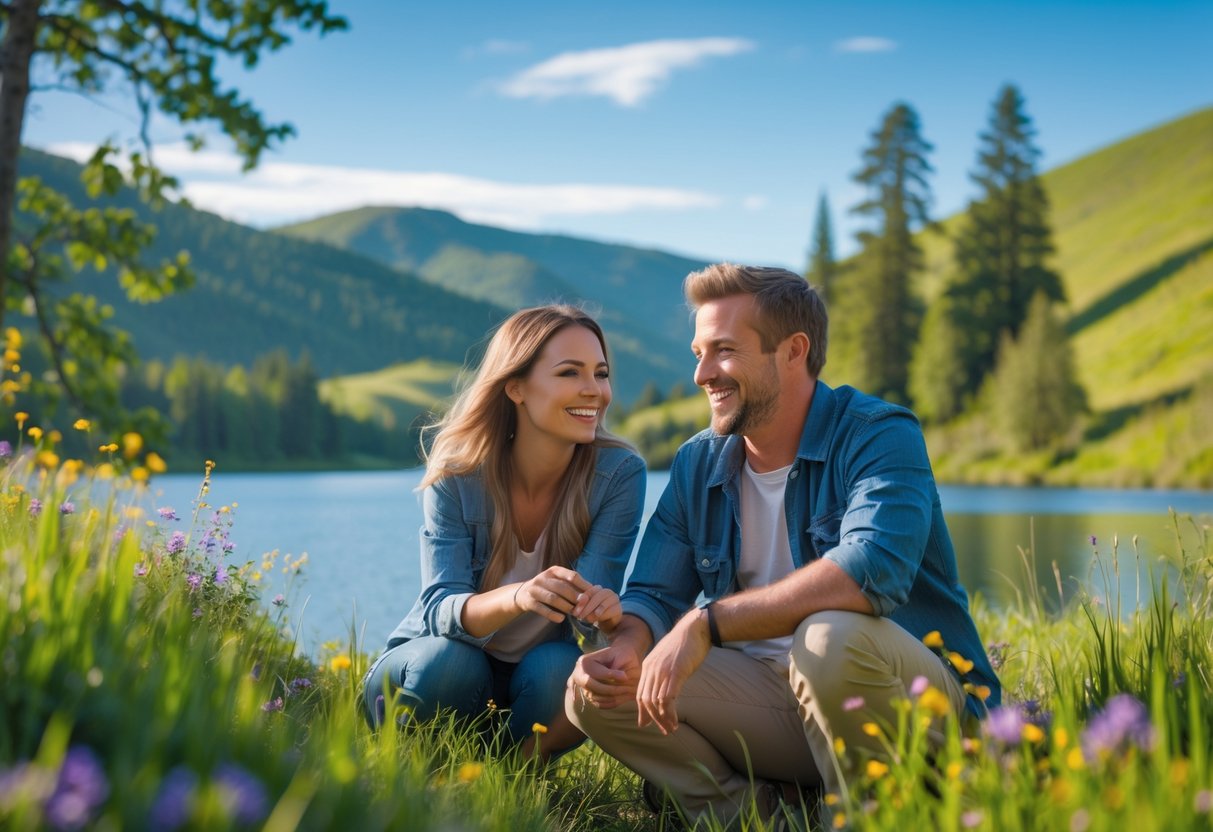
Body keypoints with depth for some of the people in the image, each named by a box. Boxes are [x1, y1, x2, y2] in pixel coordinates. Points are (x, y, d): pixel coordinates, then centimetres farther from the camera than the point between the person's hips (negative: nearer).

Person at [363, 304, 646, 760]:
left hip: (536, 675, 1)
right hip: (436, 664, -1)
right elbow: (439, 610, -27)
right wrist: (517, 597, -50)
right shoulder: (457, 474, -18)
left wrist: (608, 611, -47)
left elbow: (593, 597, -20)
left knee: (562, 670, -31)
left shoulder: (618, 473, -17)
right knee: (450, 662, -33)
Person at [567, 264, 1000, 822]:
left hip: (922, 695, -5)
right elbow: (653, 593, 6)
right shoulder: (698, 464, 6)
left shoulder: (879, 436, -13)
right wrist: (626, 646, -20)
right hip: (771, 700, 5)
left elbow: (873, 570, -32)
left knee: (831, 637, -38)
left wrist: (705, 623, -33)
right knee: (597, 690, -11)